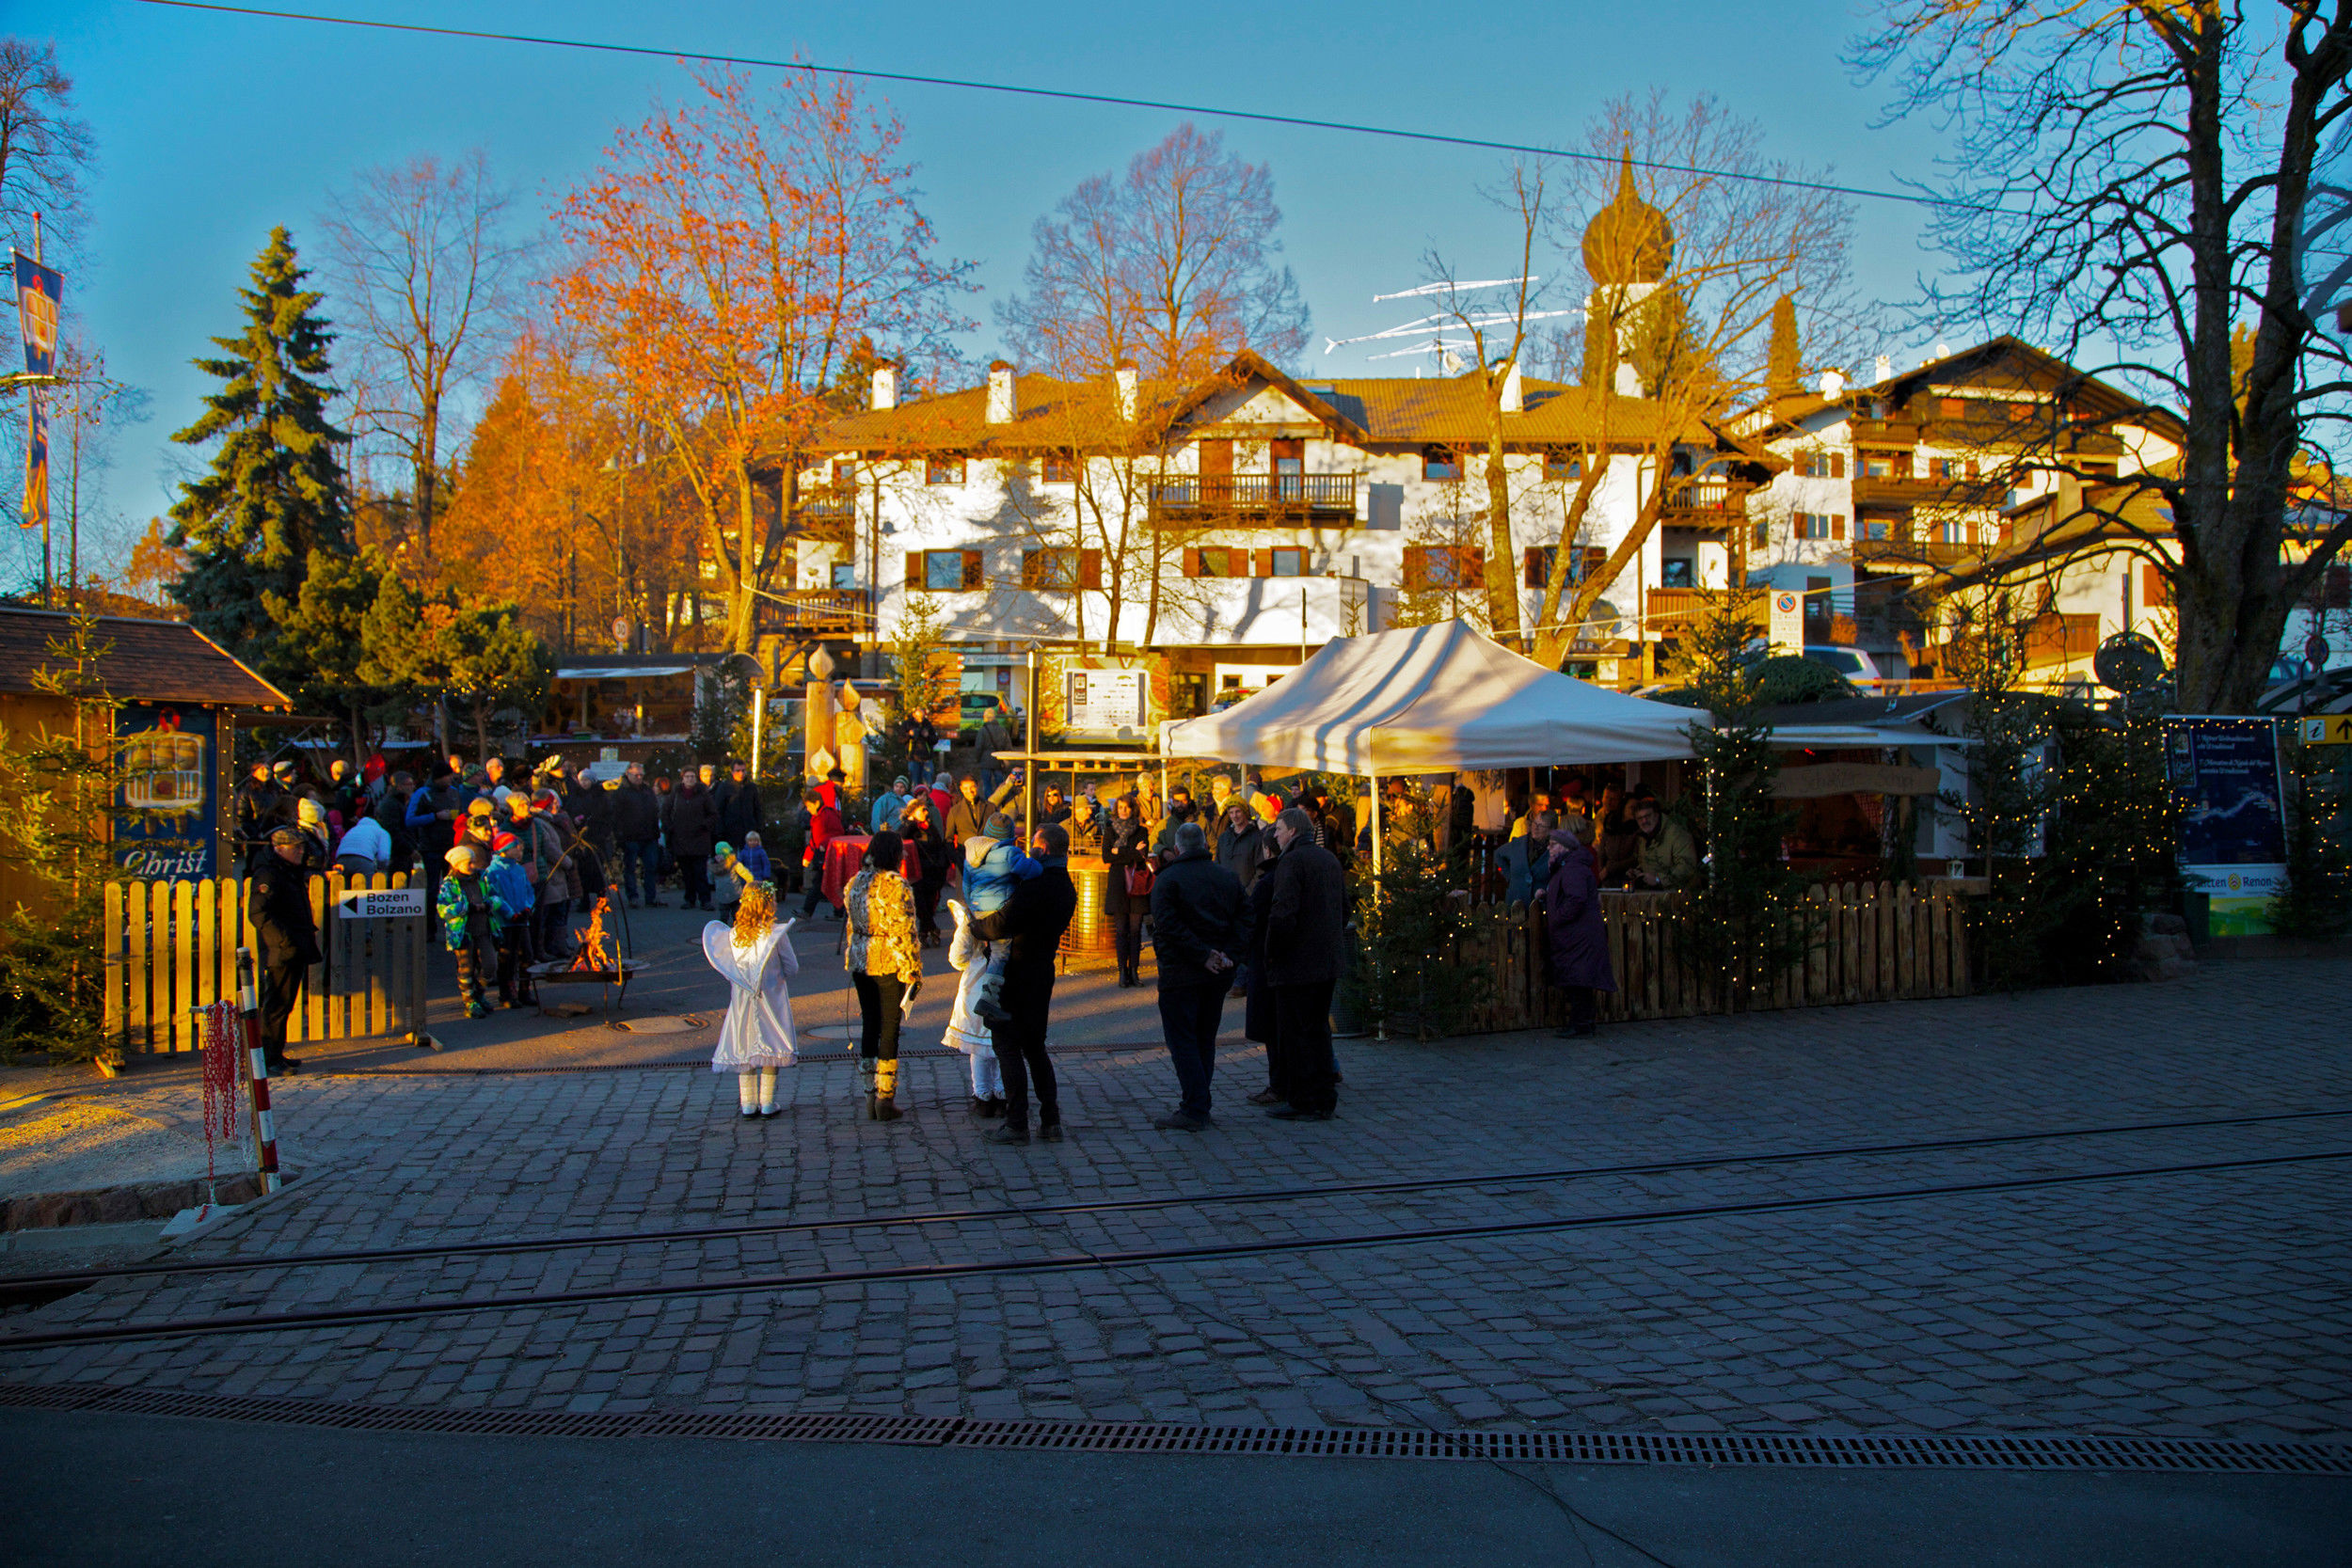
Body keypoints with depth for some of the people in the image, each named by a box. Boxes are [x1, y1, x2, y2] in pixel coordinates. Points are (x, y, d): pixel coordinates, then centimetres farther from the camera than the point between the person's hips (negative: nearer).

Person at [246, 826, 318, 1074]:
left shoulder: (293, 873, 18)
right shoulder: (267, 875, -12)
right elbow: (257, 914, -21)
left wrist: (310, 931, 22)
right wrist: (285, 941, -23)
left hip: (295, 952, 10)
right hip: (279, 952, -10)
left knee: (285, 1004, 14)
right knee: (277, 1004, -8)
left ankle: (276, 1055, 22)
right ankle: (269, 1059, -5)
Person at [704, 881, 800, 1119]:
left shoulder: (733, 935, -4)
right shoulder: (777, 934, -12)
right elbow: (792, 967, -7)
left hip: (742, 1000, 3)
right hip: (771, 999, -3)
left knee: (744, 1048, 10)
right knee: (770, 1047, 7)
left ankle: (747, 1104, 13)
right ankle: (767, 1103, 9)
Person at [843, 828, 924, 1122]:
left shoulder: (855, 882, 7)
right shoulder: (894, 885, -14)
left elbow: (851, 924, 13)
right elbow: (903, 930, -15)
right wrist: (913, 971, -10)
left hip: (860, 962, 6)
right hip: (889, 964, -6)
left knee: (869, 1026, 13)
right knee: (889, 1029, 1)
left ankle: (871, 1097, 17)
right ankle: (885, 1100, 3)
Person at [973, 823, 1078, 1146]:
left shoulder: (1036, 886, -21)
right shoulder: (1067, 889, 10)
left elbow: (1001, 925, -27)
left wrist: (973, 926, -8)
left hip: (1018, 974, -9)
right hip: (1043, 972, 9)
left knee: (1008, 1046, -1)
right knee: (1034, 1047, 16)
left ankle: (1017, 1123, -2)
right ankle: (1051, 1121, 14)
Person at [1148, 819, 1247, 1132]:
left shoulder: (1167, 880, -6)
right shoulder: (1229, 878, 10)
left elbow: (1169, 924, -19)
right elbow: (1244, 921, 2)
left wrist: (1203, 955, -18)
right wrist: (1229, 955, -7)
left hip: (1181, 974, -6)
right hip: (1218, 976, 6)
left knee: (1182, 1041, -3)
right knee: (1205, 1039, 15)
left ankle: (1194, 1110, -8)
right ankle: (1198, 1104, 18)